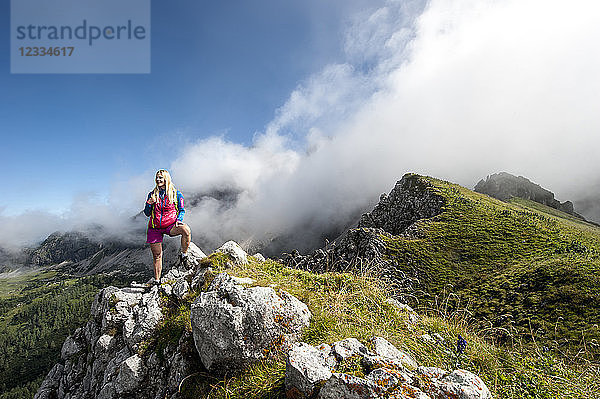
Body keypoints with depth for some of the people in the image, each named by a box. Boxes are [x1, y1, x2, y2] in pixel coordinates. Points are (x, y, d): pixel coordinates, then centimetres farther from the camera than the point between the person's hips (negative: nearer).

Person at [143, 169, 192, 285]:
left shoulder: (176, 194, 0)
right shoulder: (152, 194, 7)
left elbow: (182, 210, 5)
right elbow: (147, 213, 8)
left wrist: (179, 220, -15)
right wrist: (150, 203, -11)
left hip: (171, 225, -3)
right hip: (155, 228, 3)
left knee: (186, 230, -35)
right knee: (157, 255, 8)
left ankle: (183, 255, -15)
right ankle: (157, 280, 25)